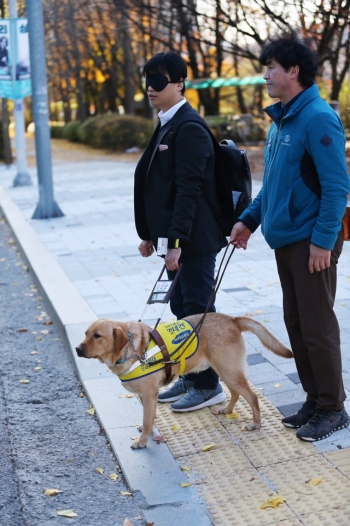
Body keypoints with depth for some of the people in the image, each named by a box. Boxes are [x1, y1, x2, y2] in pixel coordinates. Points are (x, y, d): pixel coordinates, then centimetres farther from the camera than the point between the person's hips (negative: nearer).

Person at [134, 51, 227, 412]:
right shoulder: (166, 125, 14)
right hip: (174, 237, 10)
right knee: (182, 308, 16)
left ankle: (208, 386, 11)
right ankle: (191, 377, 28)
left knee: (198, 310, -1)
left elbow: (189, 189, -21)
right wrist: (150, 234, 17)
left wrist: (176, 242, -23)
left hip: (194, 239, -9)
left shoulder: (189, 129, -15)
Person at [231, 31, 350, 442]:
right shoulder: (280, 119, 12)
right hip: (285, 239, 9)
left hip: (311, 242, -9)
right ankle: (315, 400, 27)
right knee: (295, 324, 14)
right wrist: (249, 220, 14)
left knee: (317, 327, -1)